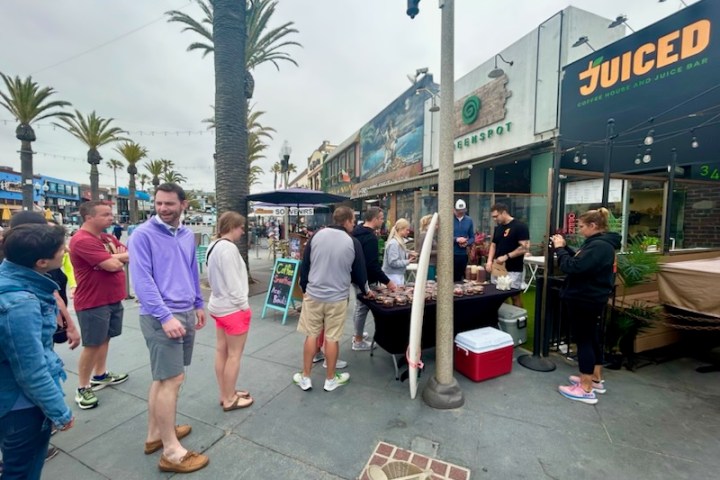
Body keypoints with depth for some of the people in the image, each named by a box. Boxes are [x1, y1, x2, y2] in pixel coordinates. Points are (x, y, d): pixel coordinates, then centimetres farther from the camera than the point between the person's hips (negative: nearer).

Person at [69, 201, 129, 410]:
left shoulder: (108, 238, 9)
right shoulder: (82, 240, -20)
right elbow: (112, 265, -25)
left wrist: (115, 257, -15)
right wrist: (122, 257, -4)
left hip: (113, 299, 8)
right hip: (93, 303, -8)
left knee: (105, 339, 19)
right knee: (92, 345, 2)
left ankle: (100, 375, 35)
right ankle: (83, 388, 18)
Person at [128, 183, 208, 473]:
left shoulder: (188, 235, 10)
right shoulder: (143, 234, -10)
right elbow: (141, 279, -16)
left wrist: (198, 304, 20)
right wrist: (166, 316, -21)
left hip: (186, 314, 7)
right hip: (160, 317, -7)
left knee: (163, 377, 17)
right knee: (172, 380, -2)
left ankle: (155, 435, 34)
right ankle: (172, 452, 13)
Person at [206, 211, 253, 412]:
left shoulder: (213, 247, 9)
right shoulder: (228, 248, -22)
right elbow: (233, 282, -22)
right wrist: (244, 305, -12)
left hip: (219, 305, 10)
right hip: (233, 308, -10)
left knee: (221, 351, 17)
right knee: (234, 355, 4)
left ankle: (225, 394, 31)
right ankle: (230, 399, 18)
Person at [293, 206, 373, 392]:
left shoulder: (316, 236, -1)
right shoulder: (353, 242, -7)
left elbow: (304, 265, 3)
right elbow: (359, 271, 1)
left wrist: (304, 288, 17)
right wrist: (366, 290, 19)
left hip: (313, 295, 2)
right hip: (337, 298, -2)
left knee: (311, 335, 13)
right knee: (332, 338, 10)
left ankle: (305, 377, 26)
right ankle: (330, 379, 26)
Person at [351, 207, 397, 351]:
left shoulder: (357, 232, 5)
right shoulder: (370, 237, -25)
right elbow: (373, 265, -29)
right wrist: (387, 281, -22)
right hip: (365, 279, -10)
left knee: (359, 306, 22)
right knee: (363, 308, 3)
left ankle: (358, 334, 39)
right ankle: (358, 341, 18)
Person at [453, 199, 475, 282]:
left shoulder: (469, 220, 9)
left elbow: (472, 238, 11)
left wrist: (467, 243, -10)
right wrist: (456, 239, -19)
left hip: (463, 254, 4)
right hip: (450, 254, -4)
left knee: (459, 278, 12)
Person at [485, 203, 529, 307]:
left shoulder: (520, 227, -10)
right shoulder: (498, 228, 11)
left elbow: (525, 248, -16)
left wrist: (506, 256, -20)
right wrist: (489, 261, -1)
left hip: (513, 270, -6)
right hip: (497, 268, 7)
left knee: (515, 296, 3)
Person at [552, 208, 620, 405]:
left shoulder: (599, 246, -23)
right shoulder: (600, 243, 12)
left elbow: (573, 267, -29)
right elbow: (580, 261, 17)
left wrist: (559, 248, -16)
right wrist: (564, 247, 5)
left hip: (585, 300, -11)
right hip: (589, 298, 11)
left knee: (583, 340, -3)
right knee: (592, 338, 19)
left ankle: (586, 390, 7)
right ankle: (596, 380, 33)